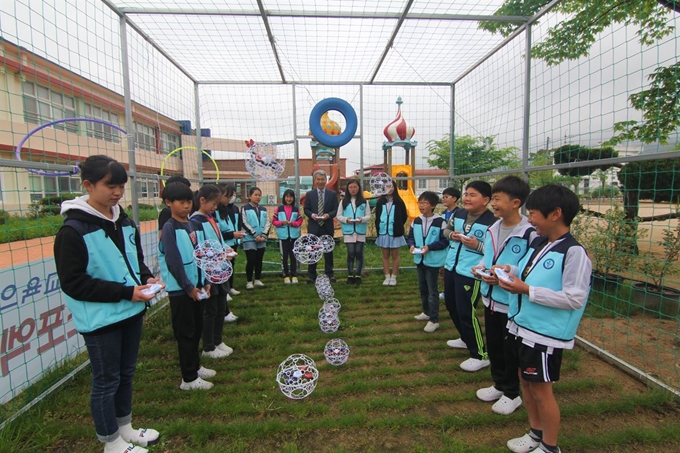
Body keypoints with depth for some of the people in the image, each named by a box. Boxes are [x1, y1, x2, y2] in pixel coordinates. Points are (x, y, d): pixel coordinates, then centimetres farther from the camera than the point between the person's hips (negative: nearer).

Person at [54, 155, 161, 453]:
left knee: (126, 373, 20)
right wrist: (125, 292, -22)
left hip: (131, 313, 7)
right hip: (100, 320, -6)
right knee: (106, 381, 11)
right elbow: (73, 283, -18)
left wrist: (146, 279, -5)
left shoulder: (125, 223, 4)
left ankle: (125, 427, 41)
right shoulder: (73, 230, -16)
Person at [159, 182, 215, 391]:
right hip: (180, 289, -7)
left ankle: (195, 366, 34)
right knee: (186, 333, 2)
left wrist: (205, 281, 8)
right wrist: (188, 287, -16)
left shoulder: (191, 225, 8)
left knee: (197, 329, 17)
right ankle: (189, 378, 15)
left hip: (196, 285, 7)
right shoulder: (169, 227, -13)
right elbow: (173, 262, -18)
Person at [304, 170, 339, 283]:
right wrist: (312, 215, -15)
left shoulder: (332, 194, 5)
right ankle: (312, 276, 13)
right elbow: (306, 209, 5)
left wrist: (328, 215, -17)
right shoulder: (309, 194, 6)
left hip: (327, 227, 0)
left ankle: (329, 275, 18)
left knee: (328, 251, 7)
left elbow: (336, 210, 2)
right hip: (313, 227, 0)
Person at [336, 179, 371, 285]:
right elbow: (338, 216, 4)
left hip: (360, 231, 0)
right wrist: (346, 219, -15)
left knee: (359, 253, 2)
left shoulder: (364, 202, 4)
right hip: (348, 231, 0)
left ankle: (358, 275, 12)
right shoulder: (344, 202, 5)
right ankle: (350, 275, 11)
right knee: (351, 254, 0)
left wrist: (362, 219, -18)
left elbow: (368, 216, 3)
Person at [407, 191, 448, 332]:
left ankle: (434, 320, 10)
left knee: (432, 290, 0)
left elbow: (445, 241, -12)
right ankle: (427, 312, 36)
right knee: (422, 287, 18)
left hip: (433, 261, -6)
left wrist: (429, 247, -23)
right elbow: (410, 237, 11)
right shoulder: (416, 221, 4)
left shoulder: (440, 222, -14)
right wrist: (411, 245, -10)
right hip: (419, 260, 7)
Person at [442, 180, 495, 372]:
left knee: (466, 312, -4)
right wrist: (451, 235, -3)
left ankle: (480, 355, 15)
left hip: (471, 274, -8)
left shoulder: (492, 222, -17)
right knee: (452, 306, 22)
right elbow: (446, 229, 19)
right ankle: (466, 339, 44)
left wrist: (478, 245, -27)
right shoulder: (458, 214, 4)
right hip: (451, 268, 8)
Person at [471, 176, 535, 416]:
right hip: (491, 298, 7)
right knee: (493, 345, 21)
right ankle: (499, 384, 42)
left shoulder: (529, 233, -20)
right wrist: (480, 267, -4)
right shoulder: (492, 229, 3)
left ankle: (512, 393, 33)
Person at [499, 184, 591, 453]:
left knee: (541, 390, 8)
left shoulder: (574, 252, -18)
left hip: (546, 334, -8)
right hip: (522, 326, 8)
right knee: (526, 381, 20)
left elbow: (575, 298, -23)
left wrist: (527, 290, -25)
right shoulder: (537, 243, 6)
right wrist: (513, 272, -1)